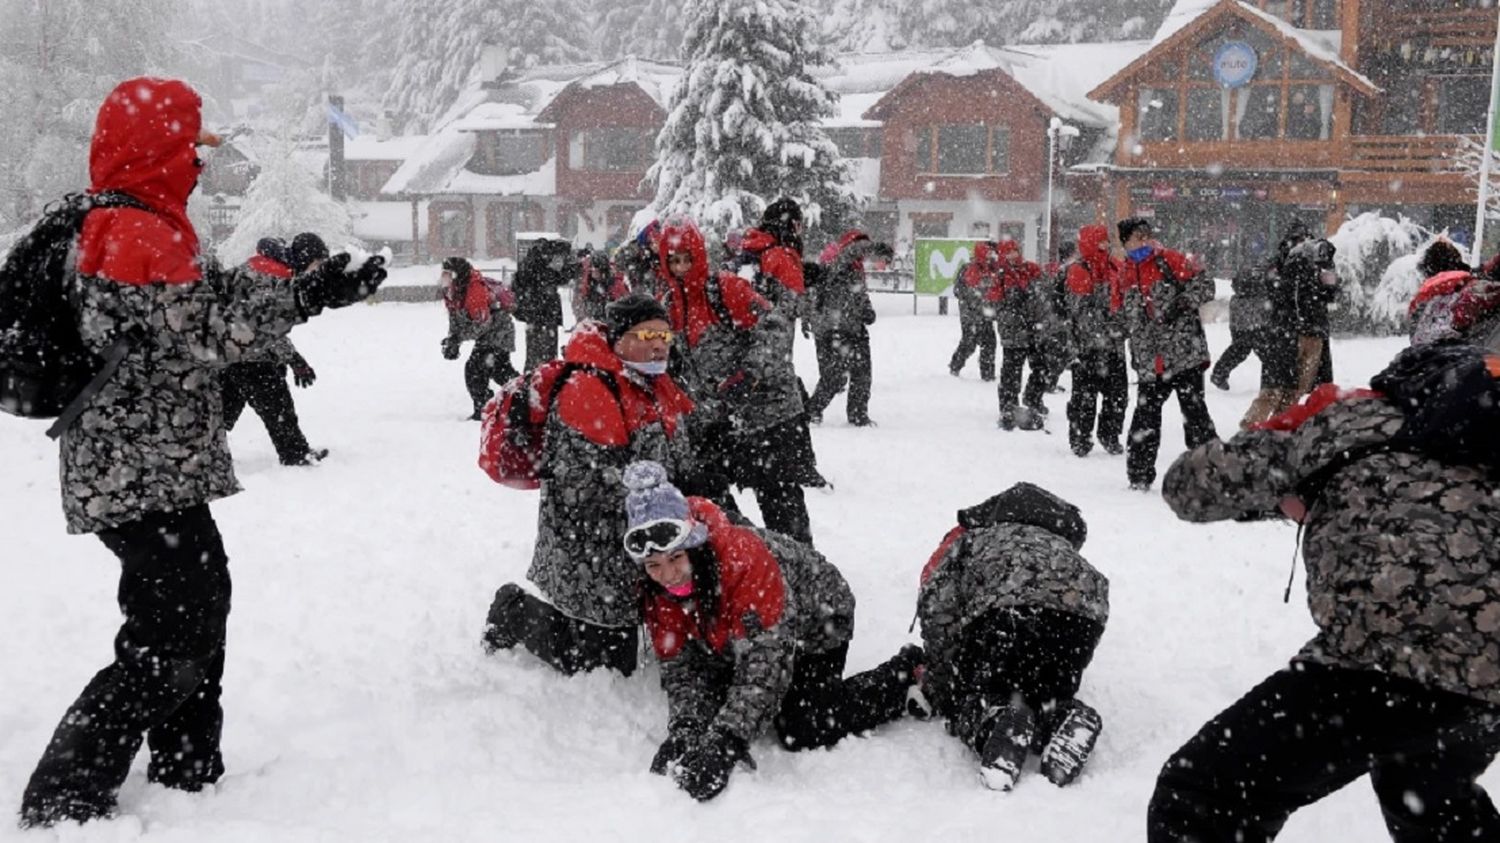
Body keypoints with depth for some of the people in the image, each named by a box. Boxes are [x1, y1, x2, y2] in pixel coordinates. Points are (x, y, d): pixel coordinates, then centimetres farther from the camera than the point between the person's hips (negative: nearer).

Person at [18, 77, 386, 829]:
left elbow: (207, 296, 14)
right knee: (167, 640, -5)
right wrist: (308, 296, -18)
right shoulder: (140, 232, -17)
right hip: (143, 478, -11)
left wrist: (298, 284, 6)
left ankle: (188, 770, 34)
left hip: (145, 470, 11)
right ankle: (63, 799, 1)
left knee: (200, 600, 21)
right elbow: (209, 335, -20)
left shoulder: (108, 224, 16)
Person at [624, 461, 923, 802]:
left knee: (802, 733, -14)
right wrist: (684, 730, -37)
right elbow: (680, 664, -18)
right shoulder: (657, 590, -21)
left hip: (817, 619, -7)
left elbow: (768, 658, -46)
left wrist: (725, 741, -54)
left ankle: (909, 672, 5)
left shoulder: (744, 556, -42)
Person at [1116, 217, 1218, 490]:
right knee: (1145, 417, 8)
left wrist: (1183, 303, -17)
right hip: (1149, 362, 5)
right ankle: (1139, 475, 18)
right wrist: (1135, 353, 18)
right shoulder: (1125, 275, 12)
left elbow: (1204, 285, -5)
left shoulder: (1170, 261, -2)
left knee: (1195, 412, -4)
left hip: (1185, 354, -5)